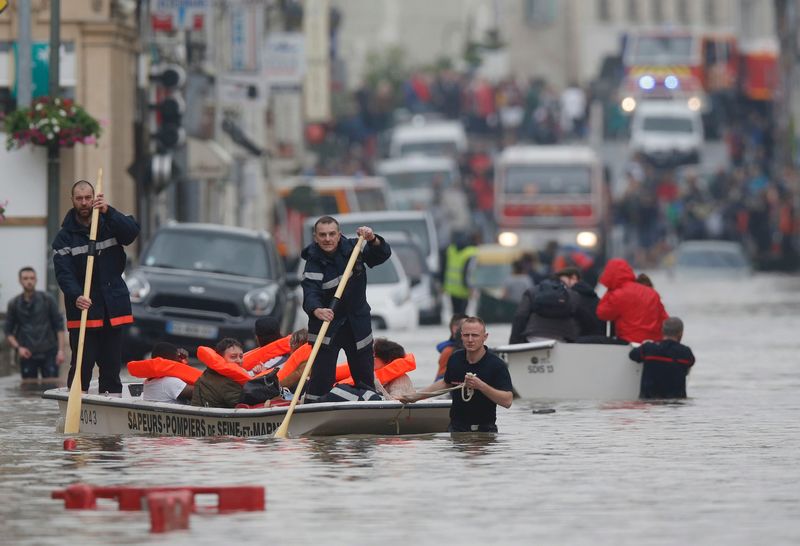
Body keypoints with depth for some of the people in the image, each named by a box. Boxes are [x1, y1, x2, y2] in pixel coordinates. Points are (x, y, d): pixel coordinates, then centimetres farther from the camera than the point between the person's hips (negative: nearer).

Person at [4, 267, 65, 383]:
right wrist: (18, 347, -8)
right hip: (27, 355, 1)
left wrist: (60, 350, -6)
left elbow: (59, 326, 2)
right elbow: (8, 331, 9)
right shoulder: (14, 304, 4)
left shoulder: (47, 300, 1)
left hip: (48, 353, -1)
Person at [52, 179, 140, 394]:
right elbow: (63, 273, -12)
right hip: (83, 312, -2)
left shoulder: (110, 223, 7)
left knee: (111, 366, 8)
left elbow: (132, 232, -14)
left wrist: (108, 212, -27)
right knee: (82, 366, -6)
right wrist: (76, 296, -30)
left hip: (113, 309, 2)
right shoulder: (65, 236, -1)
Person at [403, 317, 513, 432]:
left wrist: (481, 386, -27)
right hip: (456, 428, 3)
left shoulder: (497, 365, -12)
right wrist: (415, 396, 22)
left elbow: (507, 401, -17)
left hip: (485, 431, -3)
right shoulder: (455, 359, 3)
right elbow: (446, 383, 23)